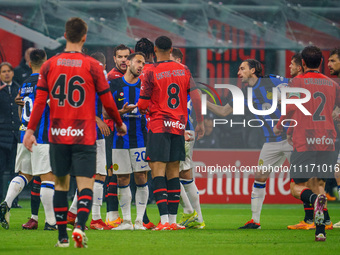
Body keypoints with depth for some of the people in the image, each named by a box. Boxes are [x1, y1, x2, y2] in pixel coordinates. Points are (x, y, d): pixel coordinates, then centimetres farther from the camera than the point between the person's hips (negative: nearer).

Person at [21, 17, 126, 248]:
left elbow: (40, 101, 0)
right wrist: (120, 123, 18)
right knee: (85, 184, -3)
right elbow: (107, 101, 2)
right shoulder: (93, 66, -4)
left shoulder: (49, 65, 2)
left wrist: (31, 130, 4)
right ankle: (80, 226, -26)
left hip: (58, 135, 3)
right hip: (84, 136, -3)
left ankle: (63, 236, 13)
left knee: (61, 184, 13)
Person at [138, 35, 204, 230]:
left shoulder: (151, 73, -6)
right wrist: (200, 122, 10)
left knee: (158, 171, -7)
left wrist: (143, 109, 18)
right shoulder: (184, 70, 7)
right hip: (179, 125, 4)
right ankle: (173, 219, 9)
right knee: (173, 172, 10)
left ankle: (164, 220, -18)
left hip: (158, 126, -4)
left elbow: (143, 104, -5)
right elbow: (195, 96, 3)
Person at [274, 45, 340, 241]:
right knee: (321, 183, 12)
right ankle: (320, 230, 0)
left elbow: (291, 108, -10)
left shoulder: (298, 82, -1)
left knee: (297, 187, 1)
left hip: (304, 142, -4)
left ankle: (315, 198, -33)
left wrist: (279, 127, 6)